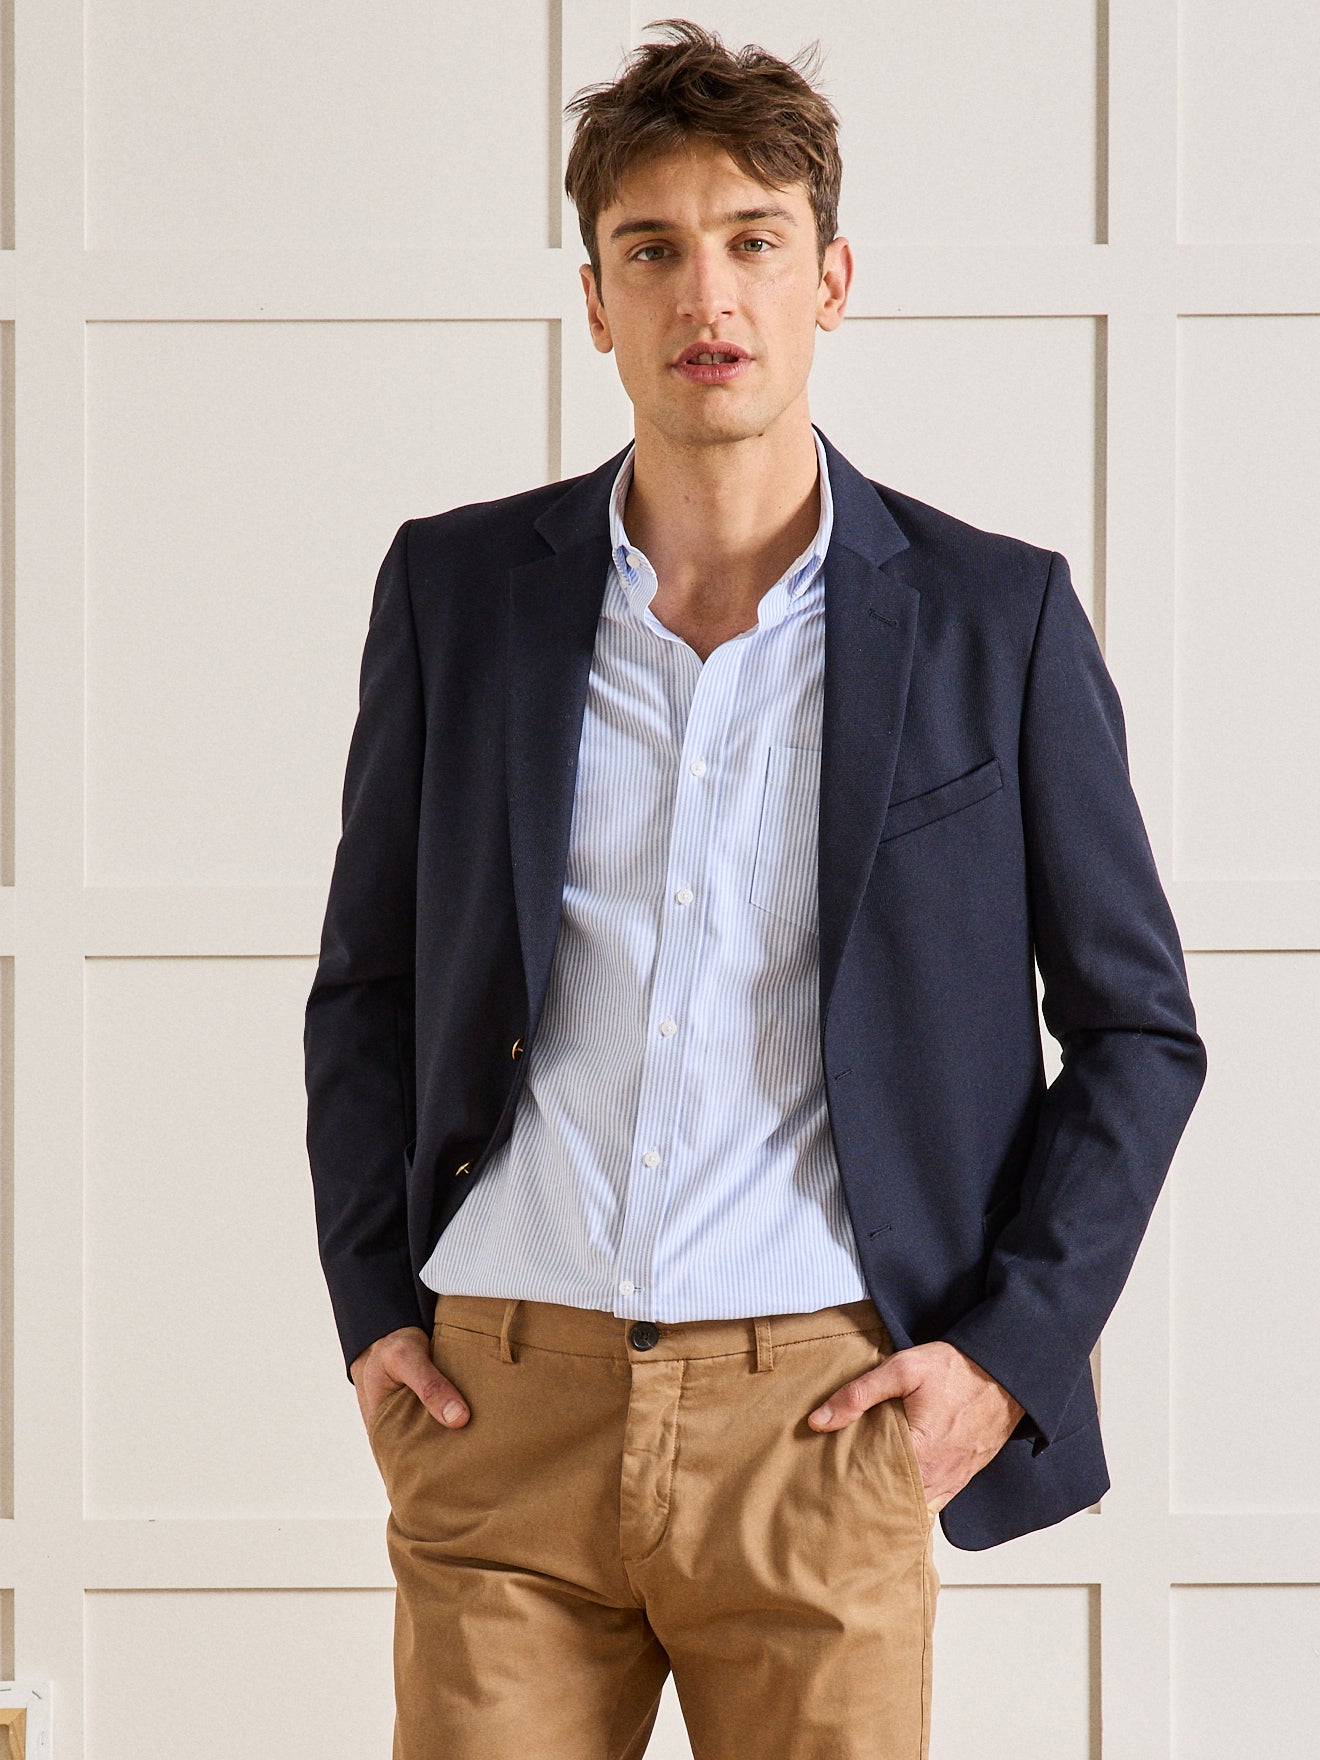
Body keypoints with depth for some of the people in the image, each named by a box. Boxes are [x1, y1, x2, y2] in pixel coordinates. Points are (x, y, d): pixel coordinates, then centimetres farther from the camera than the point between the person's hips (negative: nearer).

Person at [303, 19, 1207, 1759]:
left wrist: (1007, 1352, -1)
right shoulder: (455, 589, 8)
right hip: (504, 1409, 1)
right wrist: (372, 1308, 6)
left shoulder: (995, 618, 3)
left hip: (817, 1420, -1)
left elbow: (1138, 1029, 8)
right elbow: (366, 987, 16)